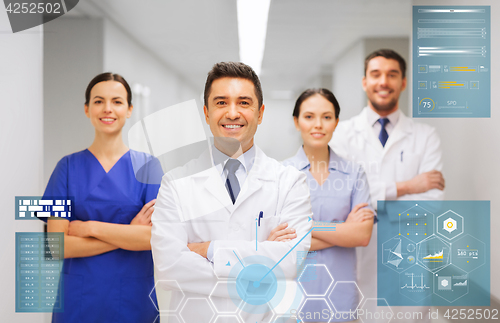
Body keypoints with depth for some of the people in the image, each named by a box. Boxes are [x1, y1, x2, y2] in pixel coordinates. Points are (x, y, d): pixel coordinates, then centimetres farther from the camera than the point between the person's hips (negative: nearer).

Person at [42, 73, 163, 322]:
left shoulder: (147, 166, -1)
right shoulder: (69, 166, 1)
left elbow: (157, 236, -12)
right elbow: (58, 245, -8)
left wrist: (89, 227, -13)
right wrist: (130, 234, -14)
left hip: (134, 301, 0)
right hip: (78, 301, 0)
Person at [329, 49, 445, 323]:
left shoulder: (426, 136, 3)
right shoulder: (343, 133, 1)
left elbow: (431, 204, -9)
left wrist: (373, 199, -14)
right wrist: (402, 187, -15)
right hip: (356, 263, -1)